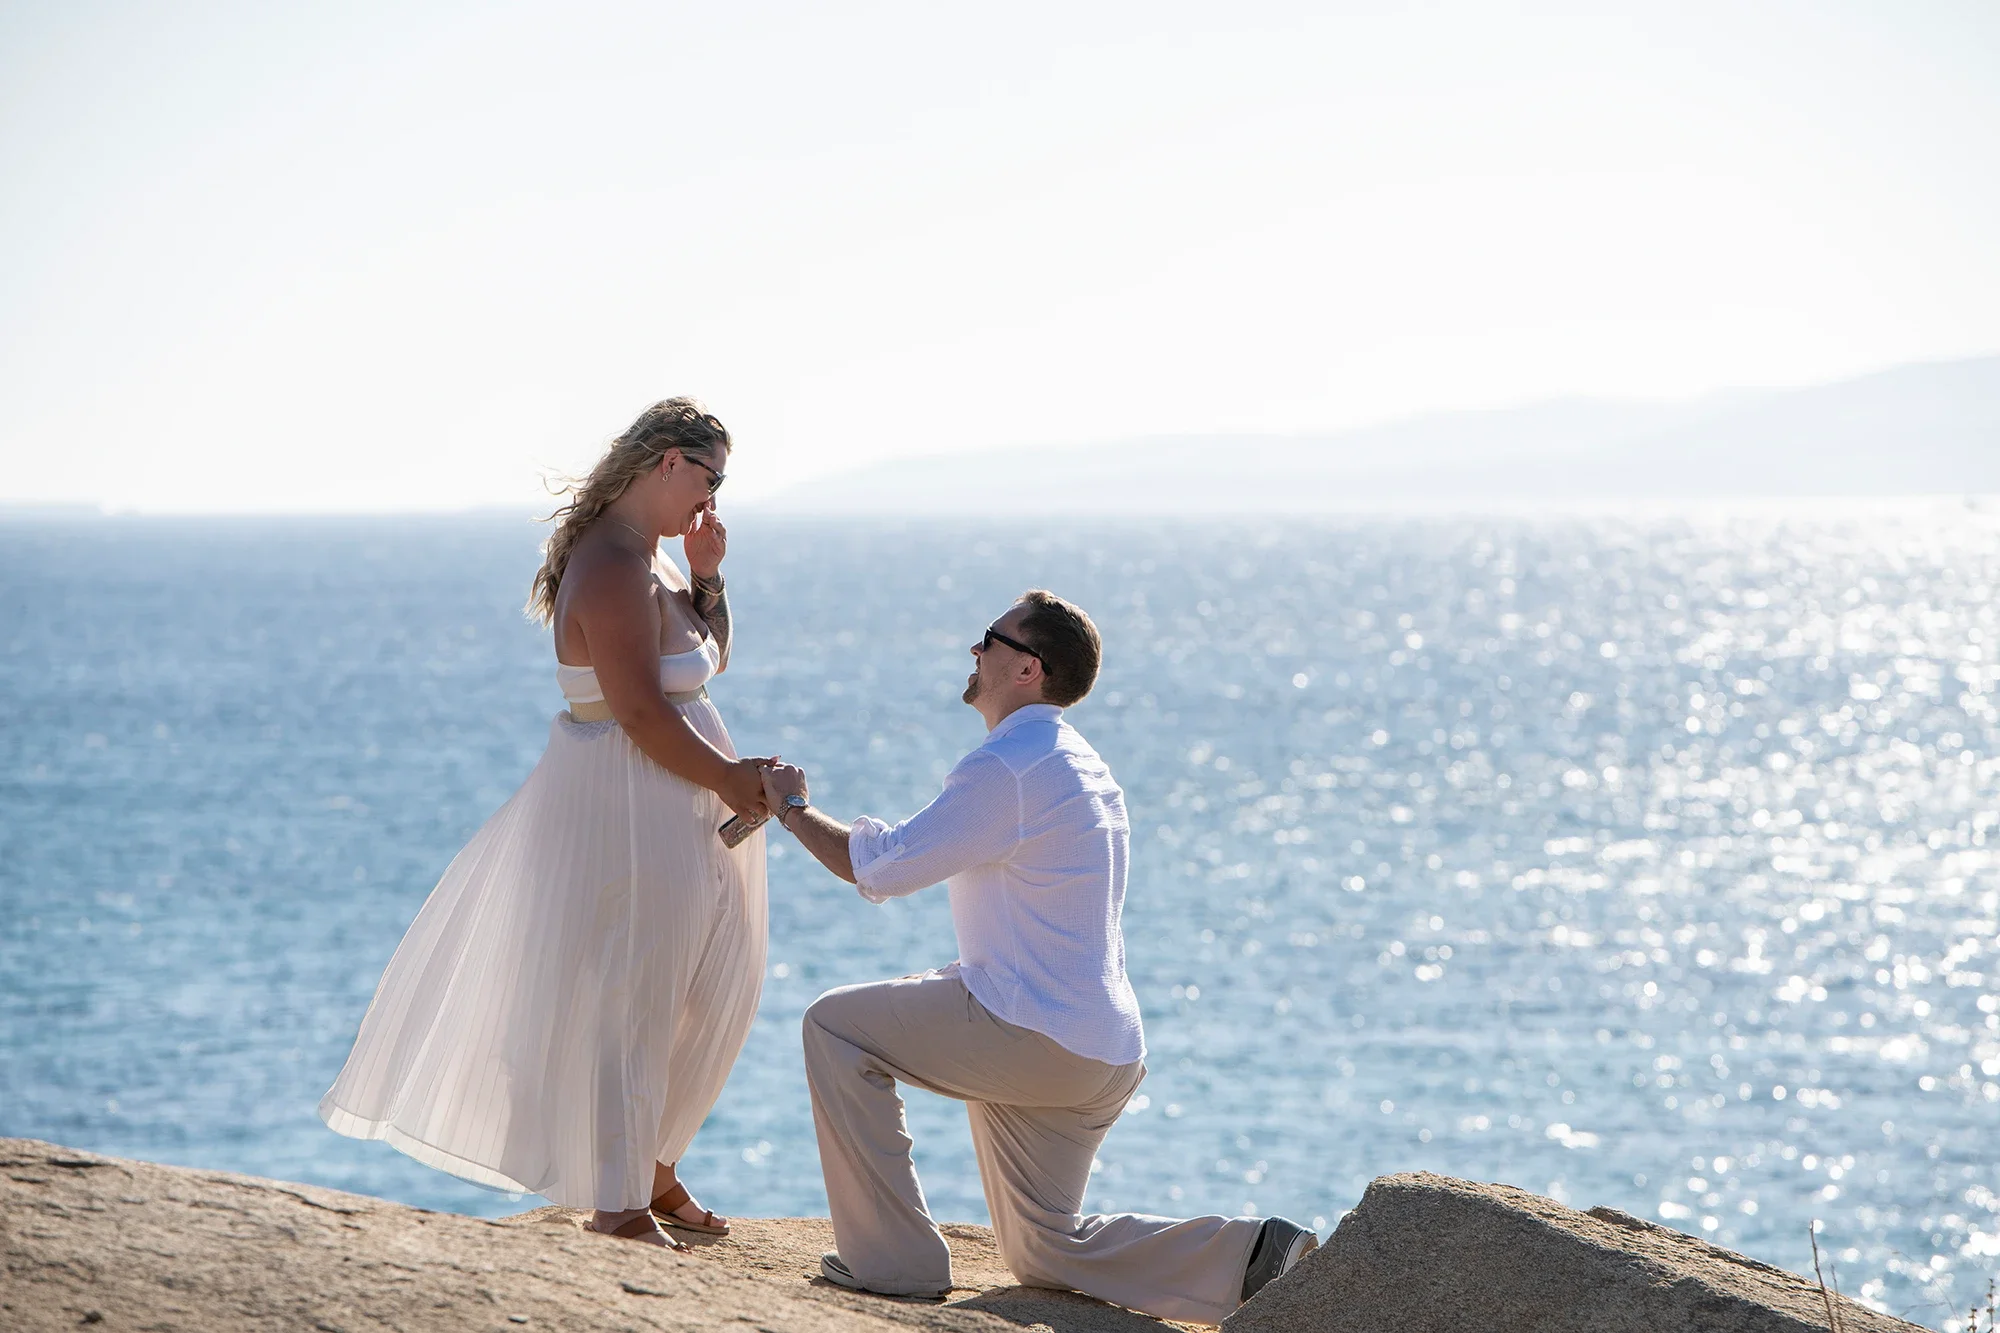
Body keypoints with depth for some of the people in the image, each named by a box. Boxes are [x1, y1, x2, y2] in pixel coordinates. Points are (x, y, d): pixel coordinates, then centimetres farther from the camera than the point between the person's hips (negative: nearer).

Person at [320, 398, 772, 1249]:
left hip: (669, 817, 11)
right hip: (624, 815, -11)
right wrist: (728, 779, -16)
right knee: (624, 998, -1)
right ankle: (617, 1205, 8)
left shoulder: (648, 559, 12)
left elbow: (709, 660, 20)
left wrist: (707, 574, 5)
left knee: (706, 995, 17)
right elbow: (641, 712, -25)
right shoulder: (614, 568, -21)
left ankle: (650, 1166, 31)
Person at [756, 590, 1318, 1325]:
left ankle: (894, 1258, 0)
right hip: (1103, 1048, 10)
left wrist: (794, 809, 4)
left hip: (1033, 1036, -10)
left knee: (835, 1026, 0)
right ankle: (1249, 1257, 3)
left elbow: (879, 867, -12)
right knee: (1046, 1250, 17)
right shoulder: (1083, 766, 17)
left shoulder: (1007, 768, -15)